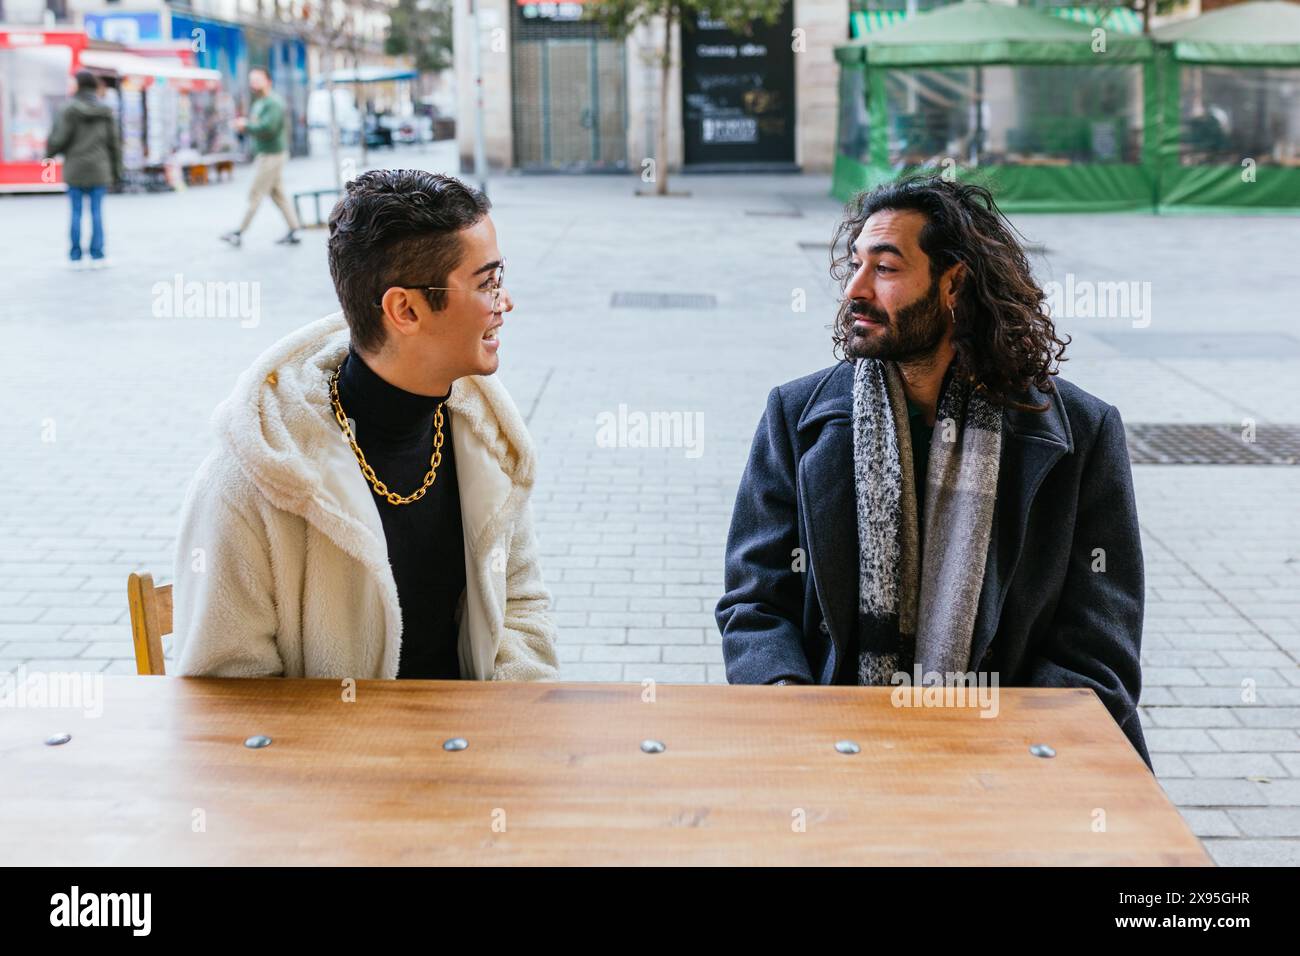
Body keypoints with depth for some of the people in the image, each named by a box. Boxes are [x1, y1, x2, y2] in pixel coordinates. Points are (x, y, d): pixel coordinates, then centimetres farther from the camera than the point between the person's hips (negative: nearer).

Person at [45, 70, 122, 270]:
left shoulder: (69, 111, -7)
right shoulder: (106, 112, 2)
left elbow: (58, 139, -8)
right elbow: (114, 143, 3)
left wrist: (49, 153, 13)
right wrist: (116, 170, 12)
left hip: (75, 170, -1)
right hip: (99, 170, 1)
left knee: (76, 213, 4)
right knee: (97, 212, 5)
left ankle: (76, 257, 6)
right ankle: (97, 256, 3)